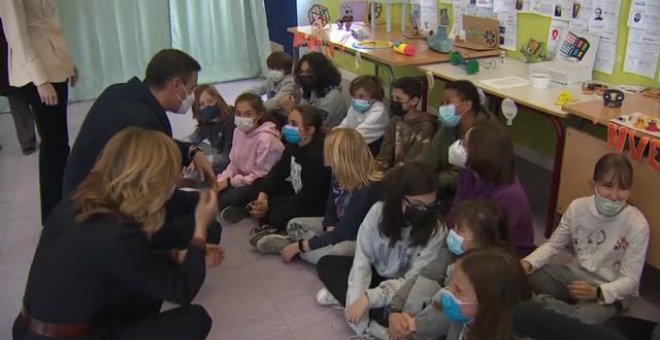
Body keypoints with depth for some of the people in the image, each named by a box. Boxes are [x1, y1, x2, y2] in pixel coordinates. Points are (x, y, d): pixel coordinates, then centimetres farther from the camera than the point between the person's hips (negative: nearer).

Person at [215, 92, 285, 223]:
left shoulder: (266, 138, -24)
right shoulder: (238, 131, 1)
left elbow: (261, 175, -21)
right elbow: (234, 164, 8)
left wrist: (229, 182, -19)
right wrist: (221, 180, -11)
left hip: (263, 184, -8)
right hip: (244, 178, 8)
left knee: (224, 198, -25)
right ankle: (244, 206, -4)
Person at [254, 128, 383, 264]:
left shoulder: (368, 189, -32)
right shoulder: (340, 176, -7)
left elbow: (341, 234, -30)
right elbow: (331, 211, 5)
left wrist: (298, 246, -24)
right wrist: (331, 231, -18)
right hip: (339, 227, 8)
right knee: (294, 225, 6)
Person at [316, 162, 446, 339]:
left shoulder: (437, 231, -25)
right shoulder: (378, 211, -18)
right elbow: (362, 259, -17)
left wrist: (367, 299, -35)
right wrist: (357, 300, -31)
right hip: (376, 273, 4)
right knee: (326, 264, -8)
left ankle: (340, 294, -12)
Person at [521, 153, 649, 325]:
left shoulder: (637, 225, -19)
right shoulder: (578, 207, -10)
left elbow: (630, 281, -15)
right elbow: (553, 244, -1)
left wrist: (597, 292, -34)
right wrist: (528, 263, -20)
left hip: (610, 291, -3)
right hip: (576, 274, 4)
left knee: (585, 318, -36)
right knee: (526, 274, -21)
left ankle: (542, 303, -13)